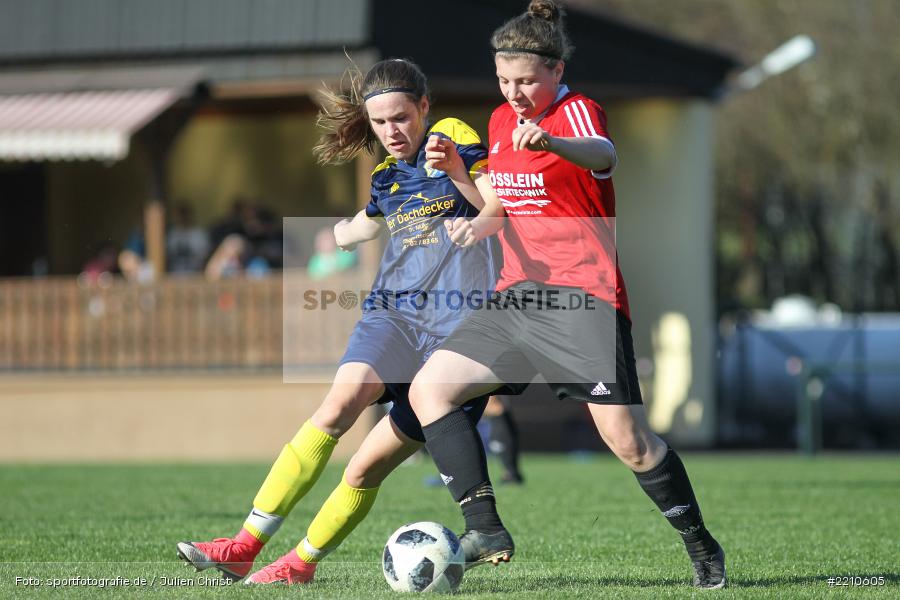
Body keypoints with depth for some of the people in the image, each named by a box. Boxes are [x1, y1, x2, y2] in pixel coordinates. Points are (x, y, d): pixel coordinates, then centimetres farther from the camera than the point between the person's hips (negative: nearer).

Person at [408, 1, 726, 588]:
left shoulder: (579, 111, -10)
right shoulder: (501, 121, 13)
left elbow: (603, 156, -35)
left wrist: (551, 142, -57)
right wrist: (479, 222, 0)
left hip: (585, 298, -7)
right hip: (519, 294, 7)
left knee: (628, 441, -12)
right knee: (428, 389, -6)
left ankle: (702, 546, 9)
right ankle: (487, 532, -7)